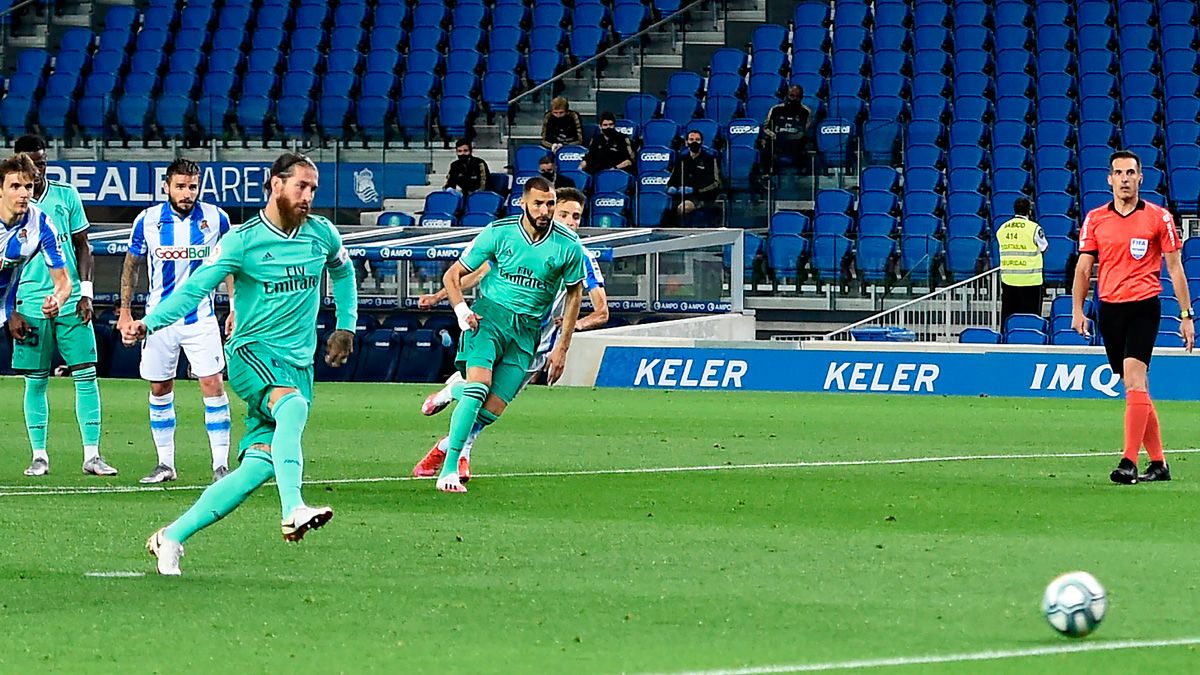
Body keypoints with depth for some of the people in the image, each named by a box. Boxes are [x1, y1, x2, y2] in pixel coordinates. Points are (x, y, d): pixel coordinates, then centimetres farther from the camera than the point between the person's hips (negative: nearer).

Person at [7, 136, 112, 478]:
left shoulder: (66, 196, 5)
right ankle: (39, 455, 11)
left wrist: (85, 292, 0)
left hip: (71, 303, 1)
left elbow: (82, 245, 10)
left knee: (86, 375, -4)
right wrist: (11, 312, -2)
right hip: (31, 306, -1)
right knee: (36, 381, 3)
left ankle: (92, 454, -1)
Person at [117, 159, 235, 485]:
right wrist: (125, 310, 10)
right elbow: (131, 265, 10)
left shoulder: (216, 219, -4)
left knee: (213, 385, -10)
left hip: (201, 317, -1)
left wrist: (235, 309, 5)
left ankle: (221, 464, -7)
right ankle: (165, 464, 16)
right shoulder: (147, 221, -4)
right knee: (160, 390, 6)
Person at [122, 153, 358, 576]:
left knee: (258, 467, -8)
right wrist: (149, 323, -24)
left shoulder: (322, 234, 7)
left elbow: (342, 270, 30)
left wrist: (345, 327, 25)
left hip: (299, 363, 5)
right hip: (251, 351, -5)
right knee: (293, 406, -38)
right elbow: (195, 288, -10)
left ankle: (173, 537, 1)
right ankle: (293, 511, -52)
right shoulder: (242, 240, -7)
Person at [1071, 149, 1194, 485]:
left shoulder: (1159, 217, 1)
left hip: (1144, 306, -4)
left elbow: (1175, 268, 5)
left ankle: (1129, 463, -24)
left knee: (1134, 379, -18)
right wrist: (1078, 310, 0)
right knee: (1135, 386, 8)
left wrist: (1186, 315, 3)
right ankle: (1158, 463, 17)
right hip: (1109, 309, 4)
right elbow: (1084, 267, 11)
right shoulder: (1095, 219, 8)